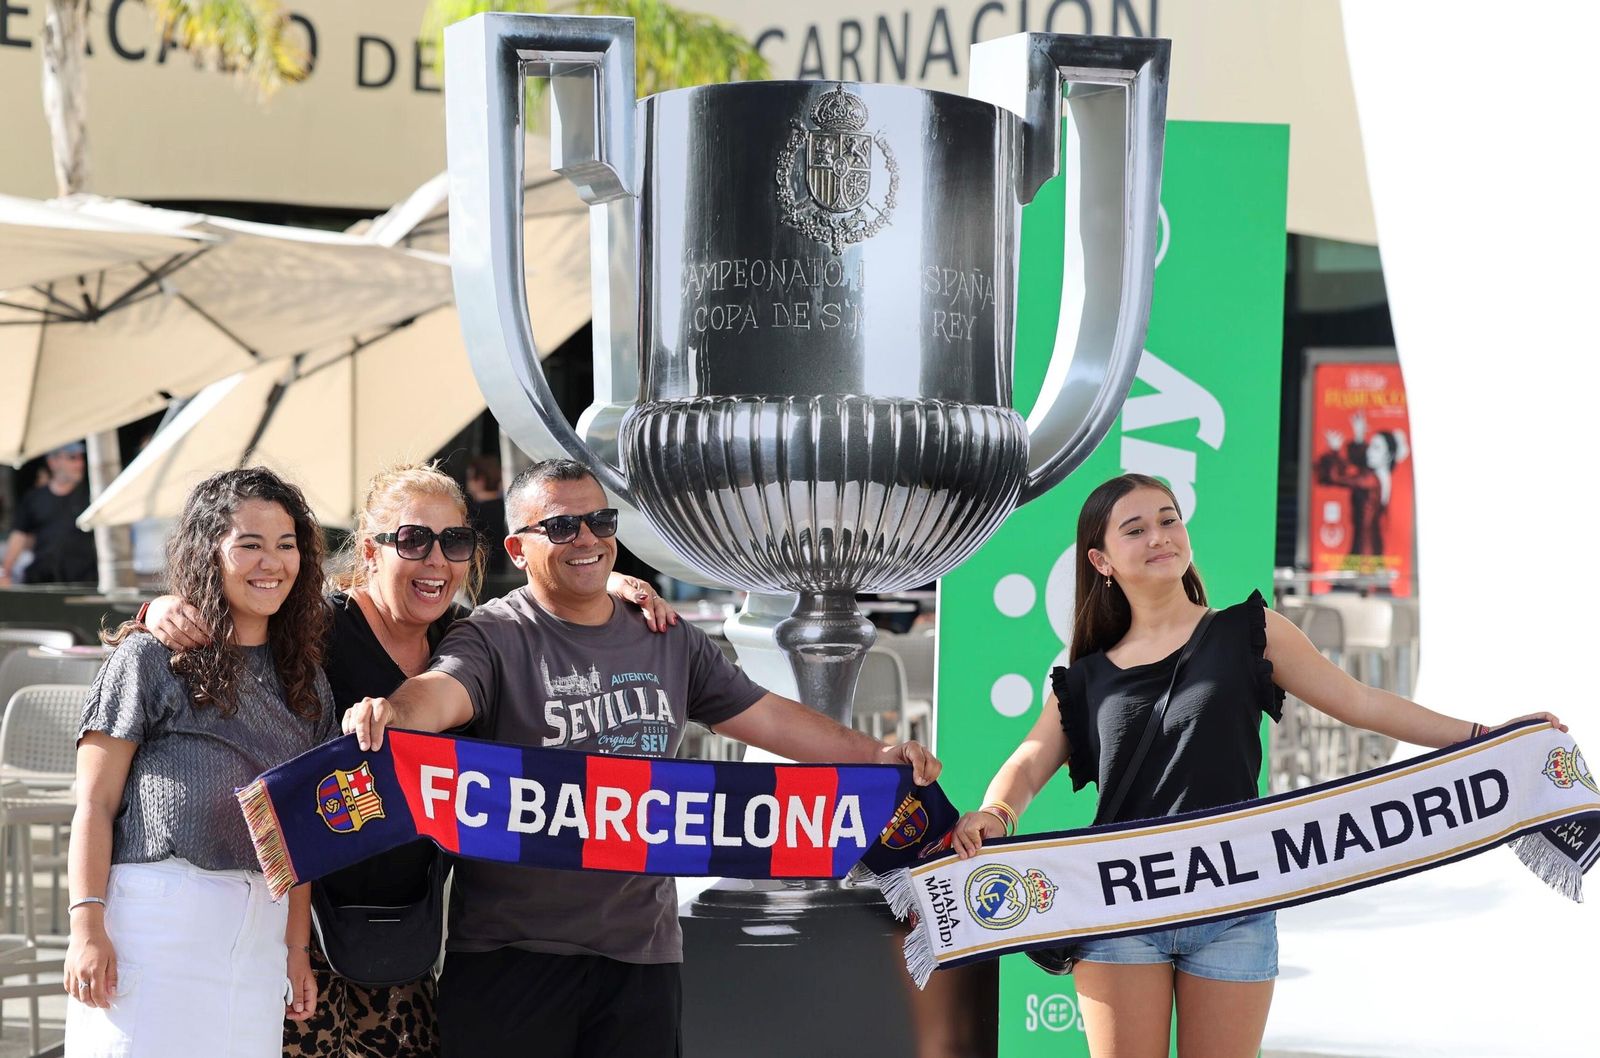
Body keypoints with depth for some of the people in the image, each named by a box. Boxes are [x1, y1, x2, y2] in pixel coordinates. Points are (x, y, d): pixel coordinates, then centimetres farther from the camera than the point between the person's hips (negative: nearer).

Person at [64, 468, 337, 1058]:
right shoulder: (150, 658, 2)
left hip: (258, 924, 4)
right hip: (152, 910, -4)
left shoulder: (304, 682, 17)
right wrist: (87, 927, -11)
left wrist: (297, 947, 12)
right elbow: (94, 805, -2)